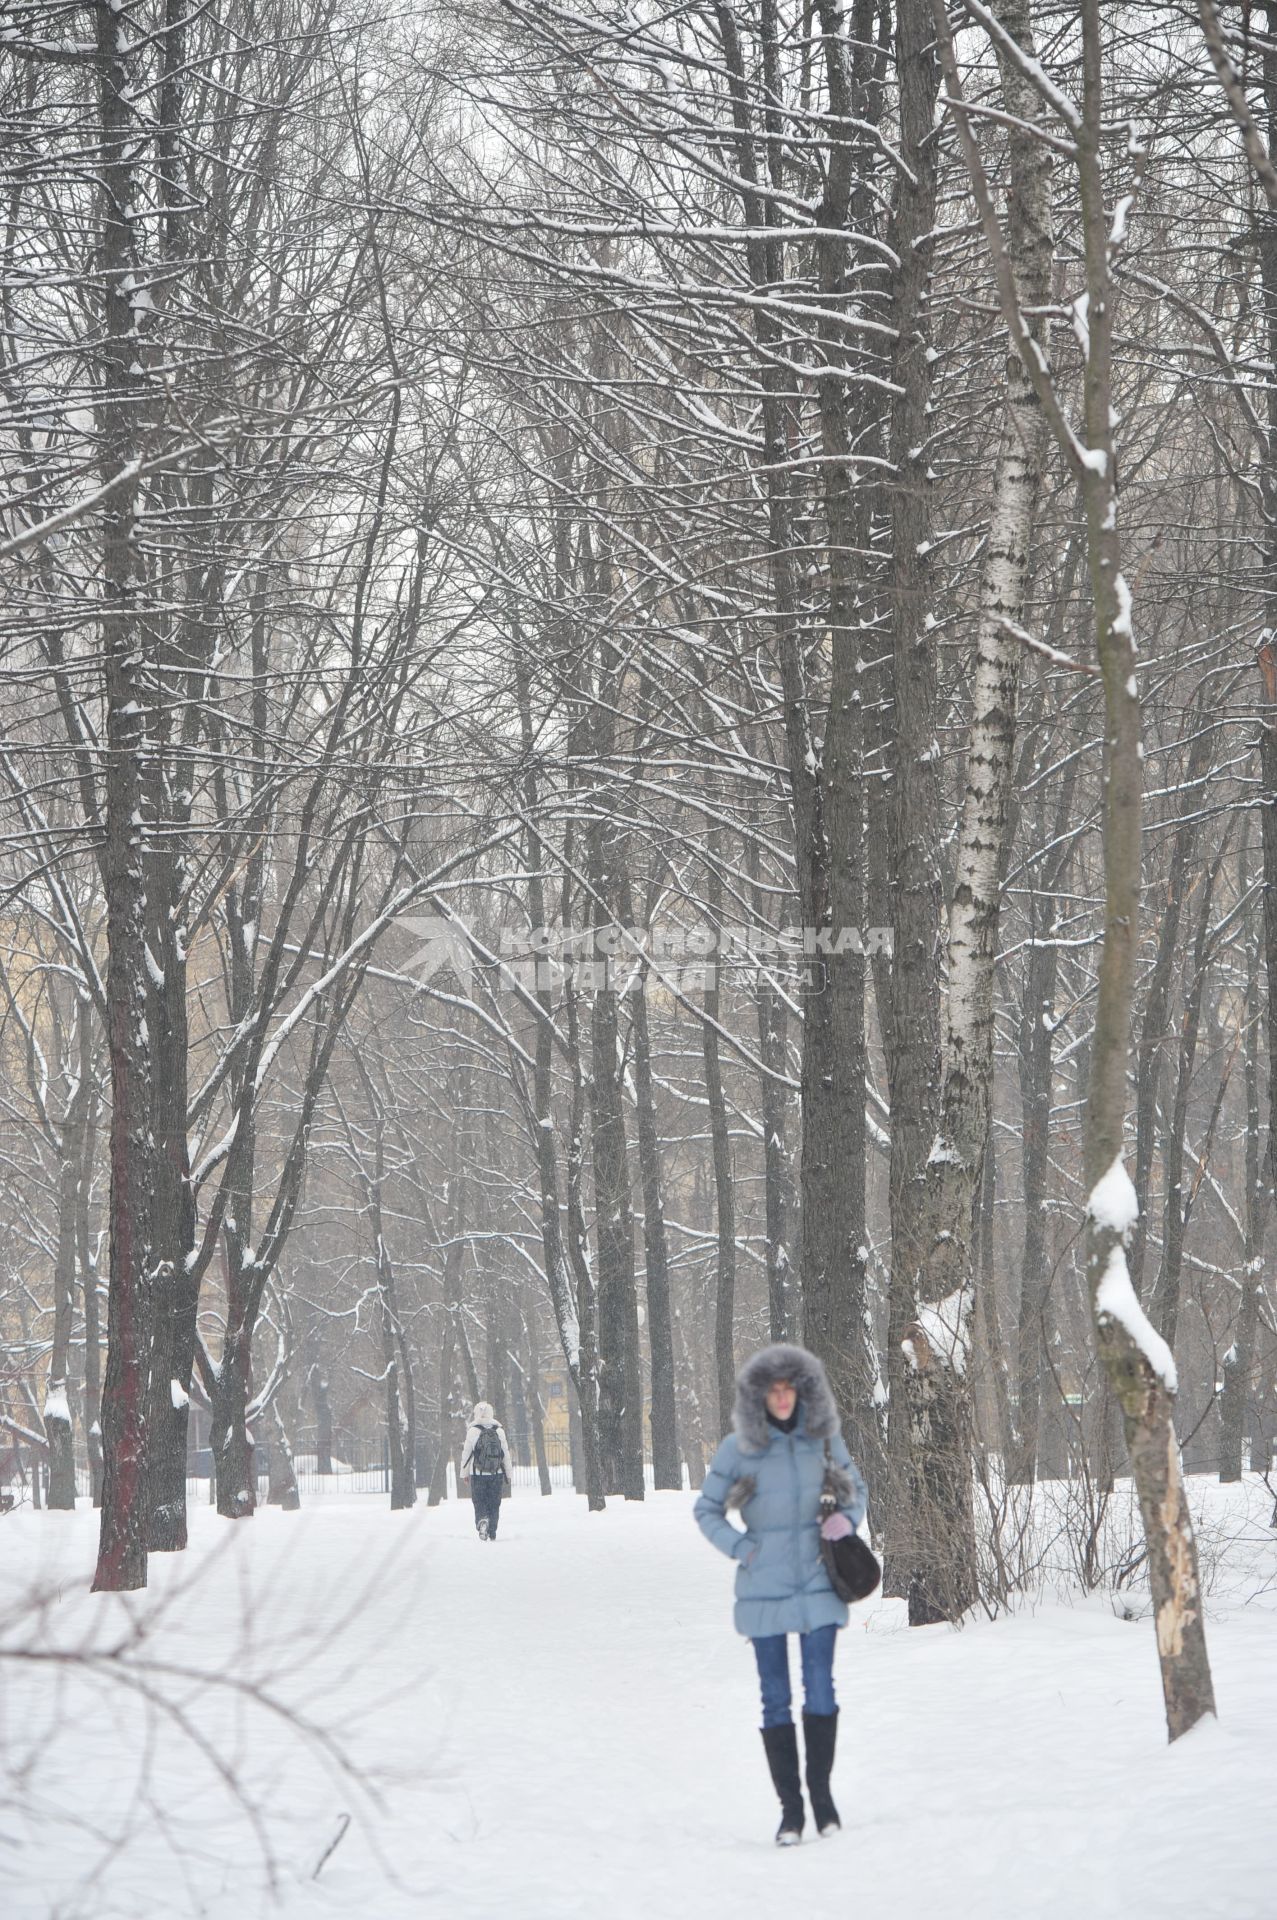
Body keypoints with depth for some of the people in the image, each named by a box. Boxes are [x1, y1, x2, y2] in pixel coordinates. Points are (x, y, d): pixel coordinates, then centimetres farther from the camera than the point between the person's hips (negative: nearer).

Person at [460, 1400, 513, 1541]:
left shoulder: (473, 1431, -6)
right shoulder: (499, 1431, 3)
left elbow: (466, 1454, -3)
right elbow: (506, 1454, 6)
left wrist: (464, 1473, 8)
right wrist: (509, 1475, 13)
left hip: (478, 1475, -2)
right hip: (496, 1474, 2)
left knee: (479, 1502, 5)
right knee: (494, 1503, 11)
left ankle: (482, 1520, -23)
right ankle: (492, 1532, 10)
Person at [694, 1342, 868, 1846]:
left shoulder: (824, 1437, 3)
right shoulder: (739, 1447, -3)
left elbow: (856, 1488, 16)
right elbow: (706, 1509, 5)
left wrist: (847, 1518, -4)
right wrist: (741, 1548, -7)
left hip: (818, 1582, 1)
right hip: (764, 1587, -1)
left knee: (820, 1691, -3)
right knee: (775, 1698, 2)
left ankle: (821, 1792, 11)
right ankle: (789, 1806, 8)